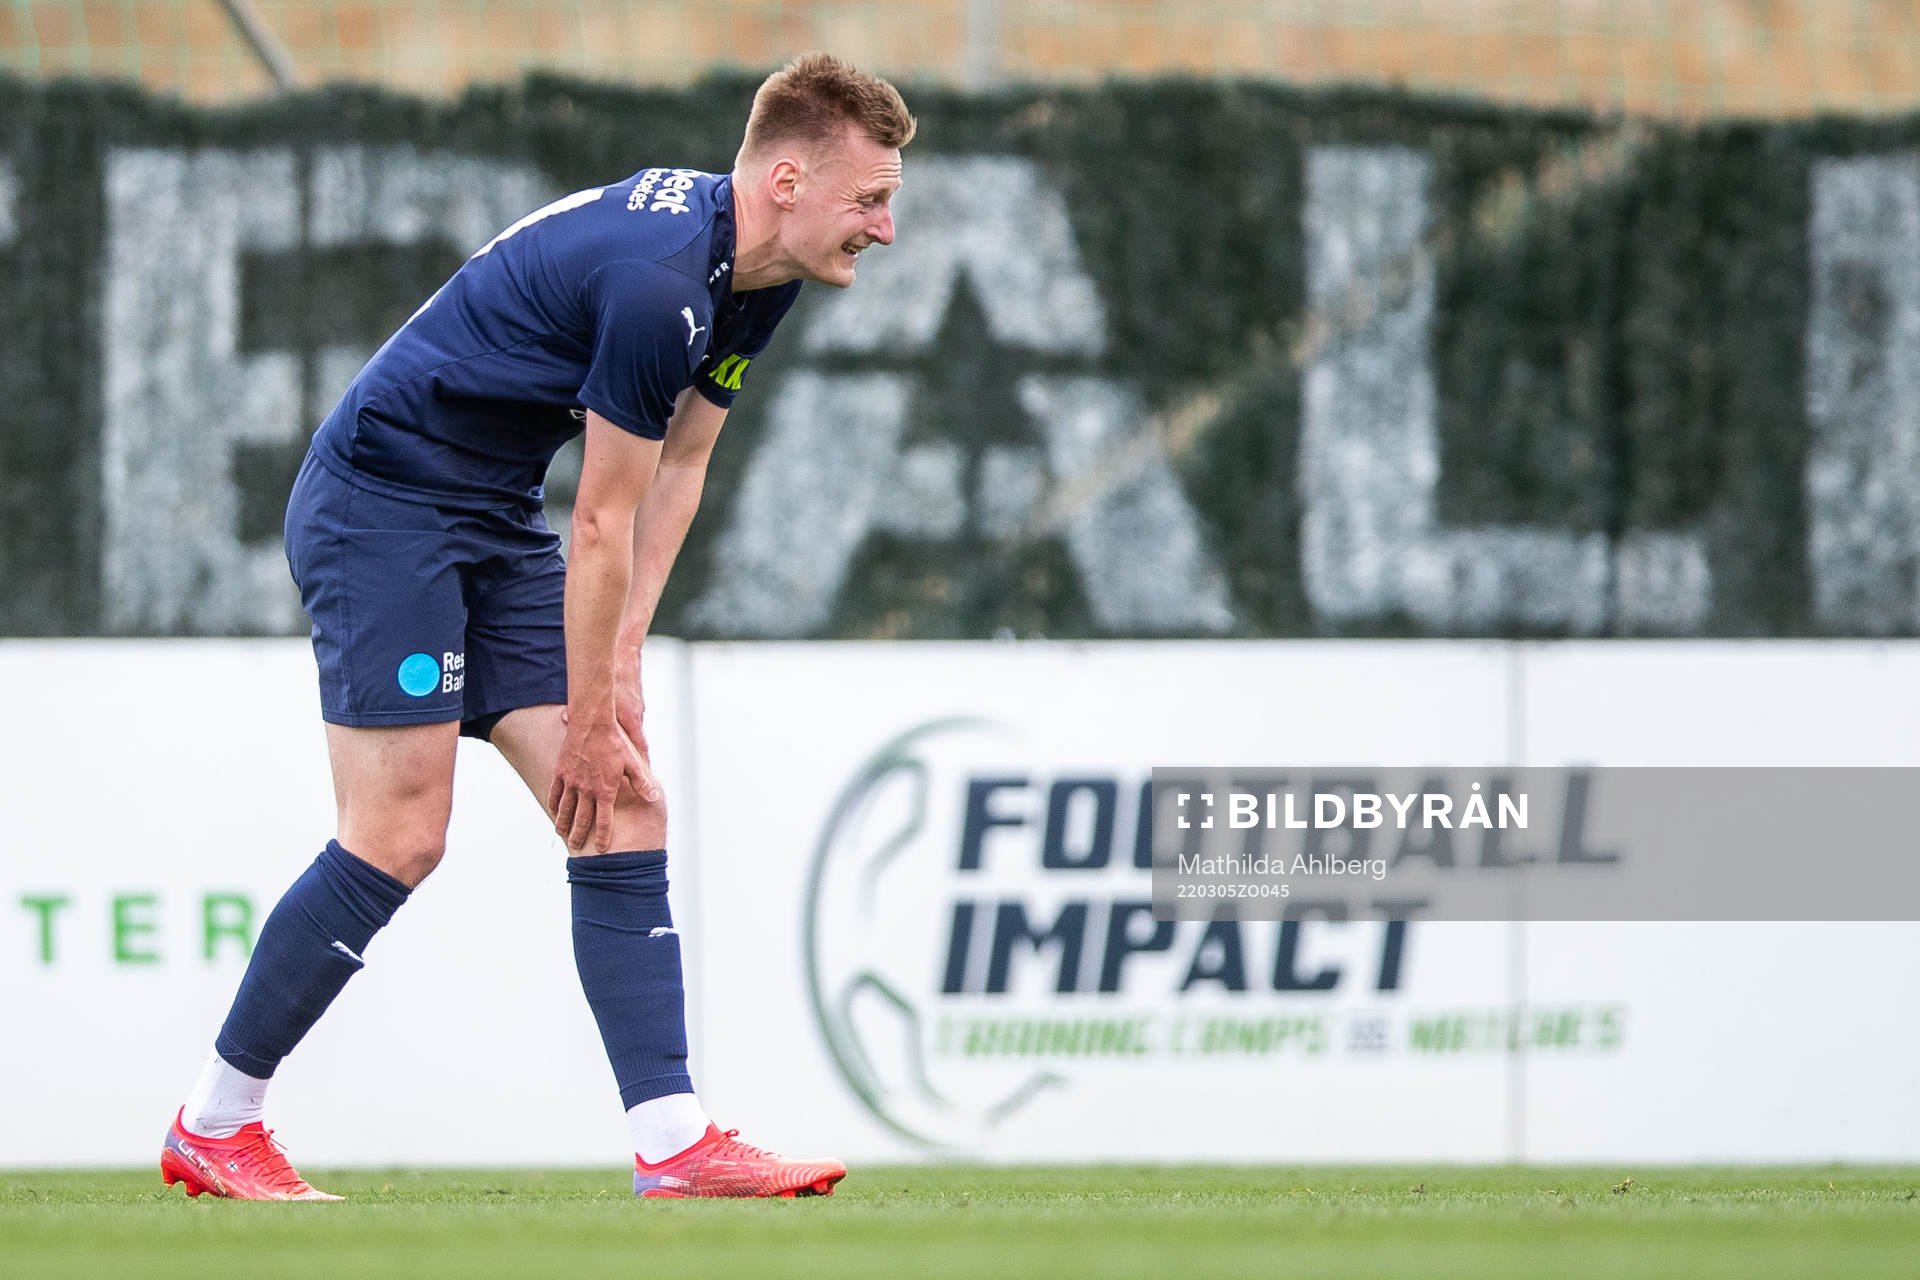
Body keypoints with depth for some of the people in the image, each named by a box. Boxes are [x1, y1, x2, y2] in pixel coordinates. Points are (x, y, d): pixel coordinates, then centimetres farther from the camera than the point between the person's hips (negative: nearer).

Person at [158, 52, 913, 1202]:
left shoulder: (759, 277, 3)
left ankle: (673, 1146, -5)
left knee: (627, 811, -1)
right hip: (380, 502, -10)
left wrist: (620, 666, 6)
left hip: (494, 524, 10)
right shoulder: (659, 278, -27)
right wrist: (589, 724, -13)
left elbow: (677, 464, 12)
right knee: (400, 838, -11)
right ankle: (213, 1126, 2)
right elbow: (602, 528, -21)